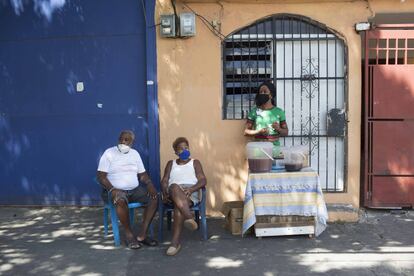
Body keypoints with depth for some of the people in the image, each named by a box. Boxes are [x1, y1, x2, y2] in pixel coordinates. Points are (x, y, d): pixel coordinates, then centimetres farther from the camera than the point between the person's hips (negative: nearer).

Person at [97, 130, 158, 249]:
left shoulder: (135, 153, 11)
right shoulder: (109, 153, -4)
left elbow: (142, 174, 11)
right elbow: (101, 176, -10)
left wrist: (149, 184, -11)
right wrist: (112, 189, -26)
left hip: (135, 190, 5)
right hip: (117, 190, -5)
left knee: (154, 197, -19)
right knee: (121, 200, -39)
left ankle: (142, 235, -19)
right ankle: (129, 234, -20)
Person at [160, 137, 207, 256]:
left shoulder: (195, 163, 22)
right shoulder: (171, 164, 28)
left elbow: (203, 180, 6)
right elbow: (164, 181, 15)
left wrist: (191, 189, -15)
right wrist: (165, 193, -8)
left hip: (190, 193, -1)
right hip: (173, 192, 1)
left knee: (178, 206, -37)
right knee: (174, 187, -39)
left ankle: (175, 242, -41)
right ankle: (189, 217, -52)